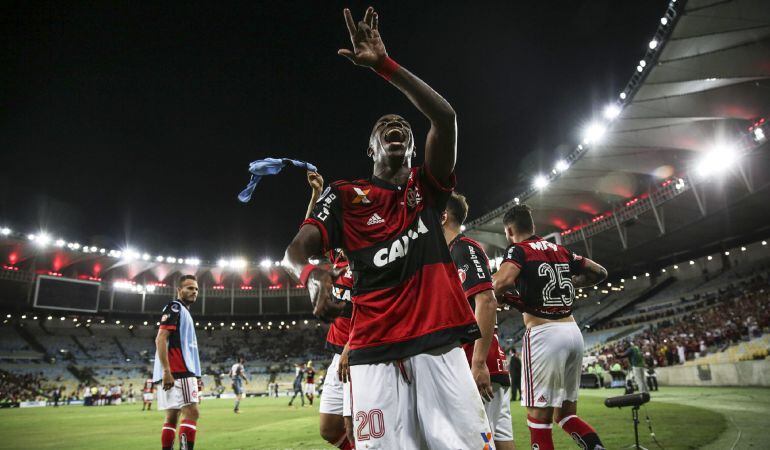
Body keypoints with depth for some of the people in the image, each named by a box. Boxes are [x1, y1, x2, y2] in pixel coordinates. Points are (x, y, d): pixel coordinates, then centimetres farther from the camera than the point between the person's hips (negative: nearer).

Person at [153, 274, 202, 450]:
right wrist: (166, 371, -23)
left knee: (172, 417, 8)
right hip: (178, 373, -10)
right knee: (191, 413, -13)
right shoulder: (174, 307, -5)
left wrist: (195, 377, 23)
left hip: (184, 372, 10)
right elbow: (161, 339, -16)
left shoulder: (184, 312, 24)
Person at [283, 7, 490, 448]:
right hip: (375, 351, -1)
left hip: (439, 344, 1)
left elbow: (445, 117, -1)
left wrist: (384, 65, -7)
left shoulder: (427, 186, 15)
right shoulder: (346, 194, 13)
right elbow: (296, 250, 2)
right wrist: (314, 274, -23)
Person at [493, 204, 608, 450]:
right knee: (565, 413, 18)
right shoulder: (561, 250, 16)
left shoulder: (519, 250, -3)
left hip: (544, 335, -7)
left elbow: (501, 283, -22)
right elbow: (600, 273, 22)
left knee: (538, 417, 2)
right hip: (573, 332, 7)